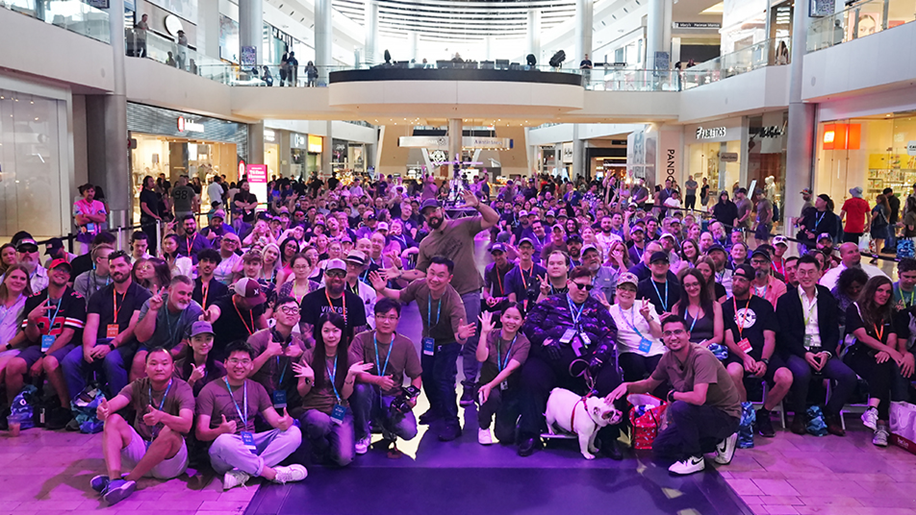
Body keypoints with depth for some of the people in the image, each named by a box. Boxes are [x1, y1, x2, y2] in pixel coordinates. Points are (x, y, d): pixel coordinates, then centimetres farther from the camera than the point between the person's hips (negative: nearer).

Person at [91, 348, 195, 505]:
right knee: (113, 419, -14)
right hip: (139, 451, 4)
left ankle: (128, 480, -27)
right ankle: (114, 479, -32)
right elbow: (116, 402, -16)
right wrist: (105, 408, -41)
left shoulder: (182, 389, -9)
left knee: (170, 431, -33)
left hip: (170, 460, -4)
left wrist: (161, 416, -47)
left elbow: (186, 425, -27)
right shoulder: (138, 386, 4)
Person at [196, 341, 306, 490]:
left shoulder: (257, 388, 13)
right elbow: (200, 433, -8)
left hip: (252, 446, 5)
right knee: (224, 441, -39)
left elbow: (274, 419, 6)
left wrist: (286, 422, -20)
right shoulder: (210, 390, -2)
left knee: (293, 433, -16)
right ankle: (273, 473, -25)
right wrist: (220, 431, -31)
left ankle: (243, 473, -28)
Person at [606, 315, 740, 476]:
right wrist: (628, 385, -7)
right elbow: (649, 384, 14)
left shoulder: (702, 357, -27)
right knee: (659, 446, 9)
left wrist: (673, 395, -19)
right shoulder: (668, 358, -3)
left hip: (725, 416, -8)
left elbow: (698, 398, -39)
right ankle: (718, 442, 15)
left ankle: (694, 459, -10)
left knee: (679, 407, -33)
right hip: (701, 415, 8)